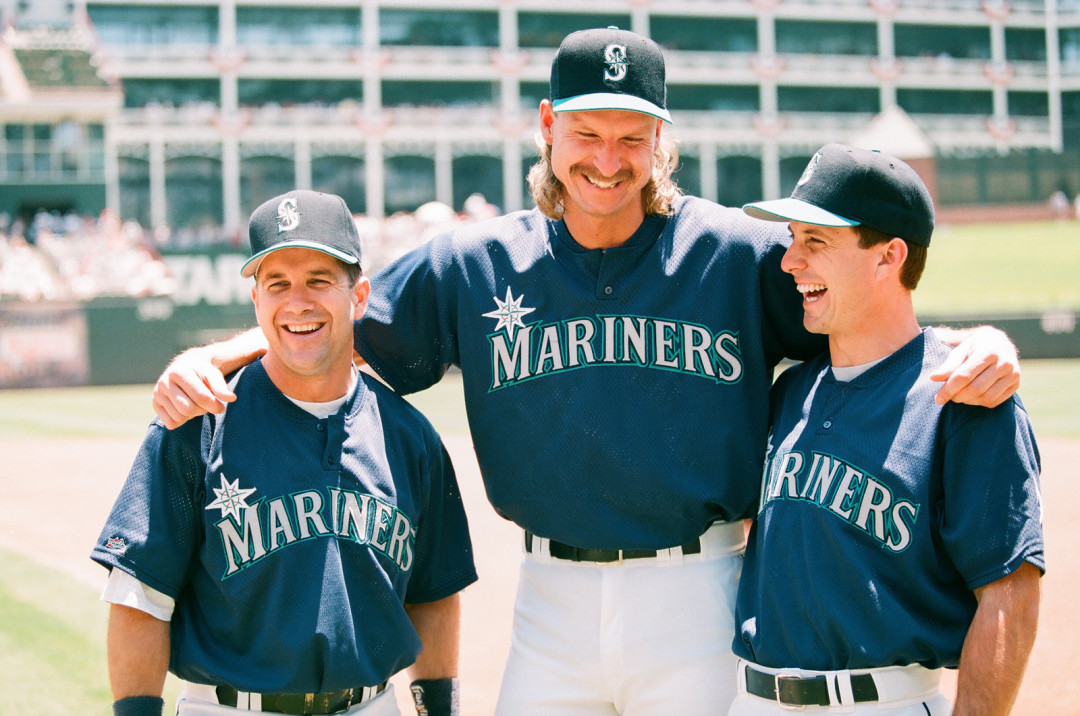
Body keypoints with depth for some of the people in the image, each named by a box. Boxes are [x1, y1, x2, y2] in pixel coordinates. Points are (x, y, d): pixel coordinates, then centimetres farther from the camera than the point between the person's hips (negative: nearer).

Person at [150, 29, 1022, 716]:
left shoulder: (742, 254, -2)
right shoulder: (475, 266, 5)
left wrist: (980, 348, -21)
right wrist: (211, 358, -5)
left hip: (696, 601, -2)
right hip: (552, 603, 2)